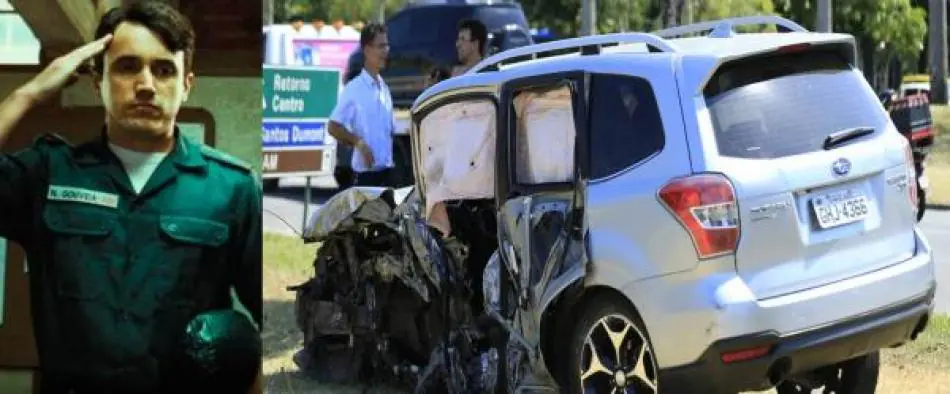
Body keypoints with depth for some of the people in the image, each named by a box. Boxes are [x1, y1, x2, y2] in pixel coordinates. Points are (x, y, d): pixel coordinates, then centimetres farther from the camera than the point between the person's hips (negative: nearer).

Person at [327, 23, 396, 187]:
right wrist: (358, 142, -18)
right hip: (365, 170, -7)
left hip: (386, 169, 7)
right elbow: (333, 127, -8)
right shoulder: (354, 88, -8)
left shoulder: (384, 88, 14)